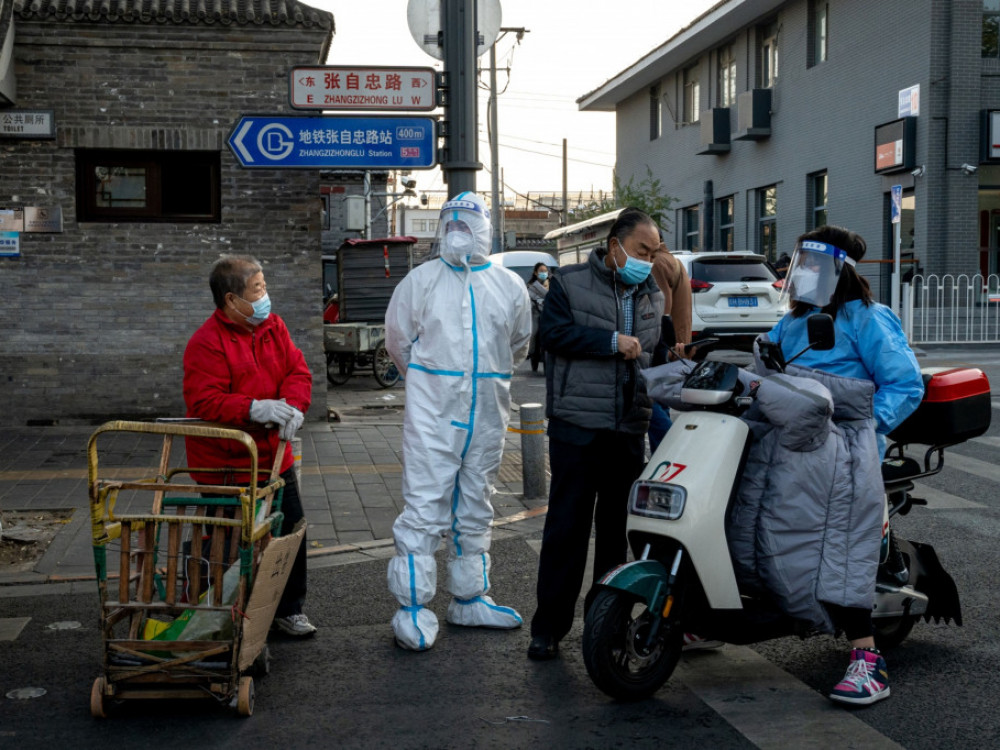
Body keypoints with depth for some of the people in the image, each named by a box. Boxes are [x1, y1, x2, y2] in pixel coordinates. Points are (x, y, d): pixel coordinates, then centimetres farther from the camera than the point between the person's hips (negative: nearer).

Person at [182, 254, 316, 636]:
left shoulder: (273, 326, 7)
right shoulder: (206, 342, -15)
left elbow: (297, 371, 4)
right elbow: (204, 402, -22)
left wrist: (294, 405, -17)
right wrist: (254, 409, -33)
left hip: (273, 458, 6)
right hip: (224, 468, -6)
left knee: (291, 533, 9)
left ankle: (289, 610, 26)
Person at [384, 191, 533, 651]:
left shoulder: (509, 286, 8)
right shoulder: (421, 280, 1)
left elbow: (518, 345, 20)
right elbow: (398, 339, 8)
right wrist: (429, 380, 10)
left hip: (486, 417, 4)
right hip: (432, 414, -4)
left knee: (475, 511, 13)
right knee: (423, 510, -7)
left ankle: (469, 600, 25)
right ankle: (413, 609, -1)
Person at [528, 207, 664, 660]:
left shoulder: (653, 297, 17)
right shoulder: (569, 282, 2)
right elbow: (552, 332, -11)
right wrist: (612, 341, -14)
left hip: (631, 430, 5)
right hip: (578, 424, -5)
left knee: (619, 525, 11)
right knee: (567, 525, -3)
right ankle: (549, 626, 3)